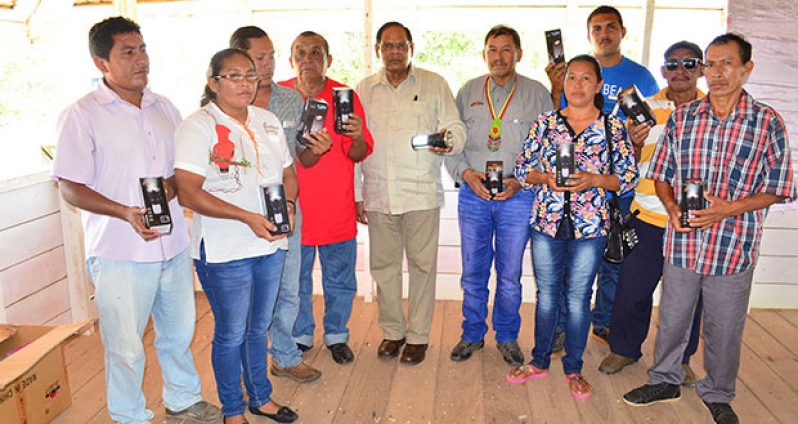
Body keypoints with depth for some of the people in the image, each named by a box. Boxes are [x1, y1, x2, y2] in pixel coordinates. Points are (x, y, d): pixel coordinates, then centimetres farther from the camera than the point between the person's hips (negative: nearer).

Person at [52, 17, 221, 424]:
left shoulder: (164, 108, 8)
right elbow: (70, 188, -9)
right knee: (125, 347, 8)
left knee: (179, 330, 20)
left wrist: (170, 186, -9)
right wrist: (125, 212, -25)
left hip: (173, 245, 5)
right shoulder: (81, 115, -8)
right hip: (120, 253, -5)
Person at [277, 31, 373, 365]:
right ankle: (300, 337, 33)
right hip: (293, 211, 0)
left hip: (338, 211, 0)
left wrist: (357, 137, -24)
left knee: (340, 281, 11)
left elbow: (359, 154, -2)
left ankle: (336, 336, 32)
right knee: (295, 281, 12)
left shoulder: (346, 96, -1)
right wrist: (306, 154, -19)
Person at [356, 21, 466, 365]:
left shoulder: (434, 85, 5)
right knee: (383, 265, 9)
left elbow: (456, 128, 5)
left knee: (422, 265, 3)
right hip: (377, 194, 3)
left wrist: (449, 141, -21)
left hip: (421, 193, -2)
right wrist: (356, 195, 8)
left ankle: (418, 336, 19)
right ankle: (393, 331, 27)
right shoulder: (364, 89, 11)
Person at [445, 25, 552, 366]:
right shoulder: (468, 92, 8)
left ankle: (507, 337, 27)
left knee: (510, 274, 8)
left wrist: (522, 181, -11)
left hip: (518, 196, -1)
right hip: (473, 194, 2)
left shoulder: (537, 94, 3)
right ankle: (473, 334, 27)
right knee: (473, 272, 9)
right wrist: (466, 173, -10)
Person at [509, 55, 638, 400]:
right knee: (546, 293, 13)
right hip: (546, 223, 1)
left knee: (578, 298, 9)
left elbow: (630, 175, 0)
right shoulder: (545, 123, 3)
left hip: (589, 228, -1)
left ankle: (574, 369, 27)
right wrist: (546, 178, -14)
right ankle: (540, 361, 30)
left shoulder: (613, 127, 0)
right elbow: (522, 167, 5)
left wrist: (593, 180, -16)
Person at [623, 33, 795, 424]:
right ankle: (665, 380, 38)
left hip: (734, 248, -2)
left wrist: (728, 208, -18)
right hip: (681, 242, 2)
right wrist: (672, 207, -10)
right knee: (672, 319, 16)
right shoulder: (681, 117, 2)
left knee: (724, 328, 14)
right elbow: (661, 173, 8)